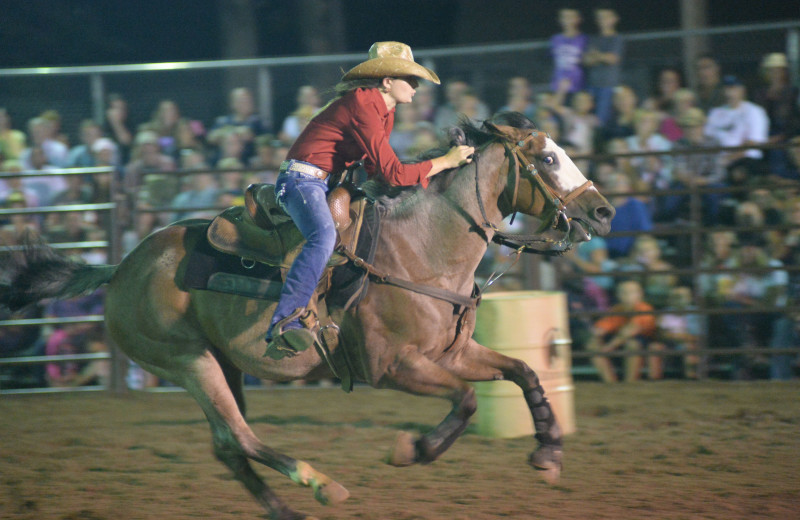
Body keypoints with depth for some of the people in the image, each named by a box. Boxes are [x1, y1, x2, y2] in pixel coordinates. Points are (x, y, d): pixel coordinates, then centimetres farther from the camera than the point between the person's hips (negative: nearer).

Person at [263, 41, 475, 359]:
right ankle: (282, 326, -48)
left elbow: (377, 171, 21)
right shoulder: (362, 106, -19)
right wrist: (445, 162, -13)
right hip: (302, 179, -11)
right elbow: (394, 174, -21)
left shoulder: (384, 110, 13)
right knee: (324, 237, -38)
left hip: (323, 185, 11)